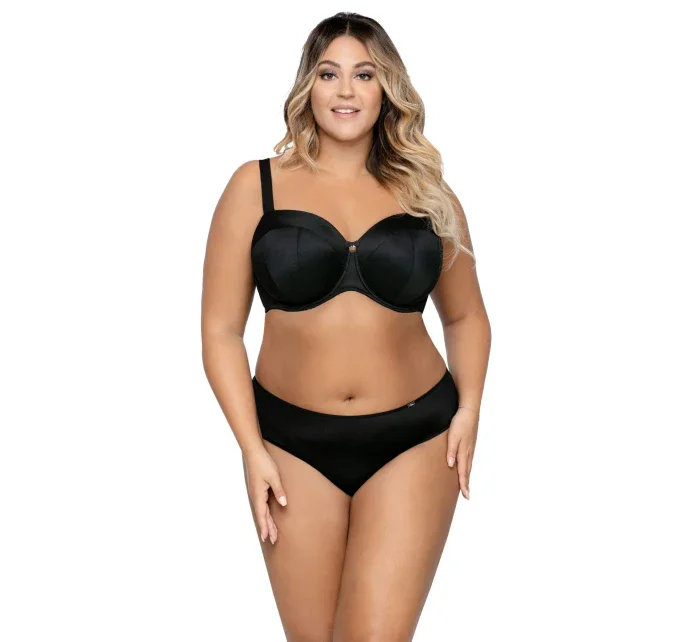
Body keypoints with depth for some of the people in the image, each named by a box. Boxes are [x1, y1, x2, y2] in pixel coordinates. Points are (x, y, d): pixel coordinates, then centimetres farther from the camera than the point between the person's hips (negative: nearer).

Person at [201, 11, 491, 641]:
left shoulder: (428, 194, 5)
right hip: (294, 442, 0)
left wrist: (469, 406, 1)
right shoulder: (257, 187, 0)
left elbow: (466, 315, 16)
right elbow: (221, 330, -1)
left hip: (414, 444, 0)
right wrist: (252, 448, -7)